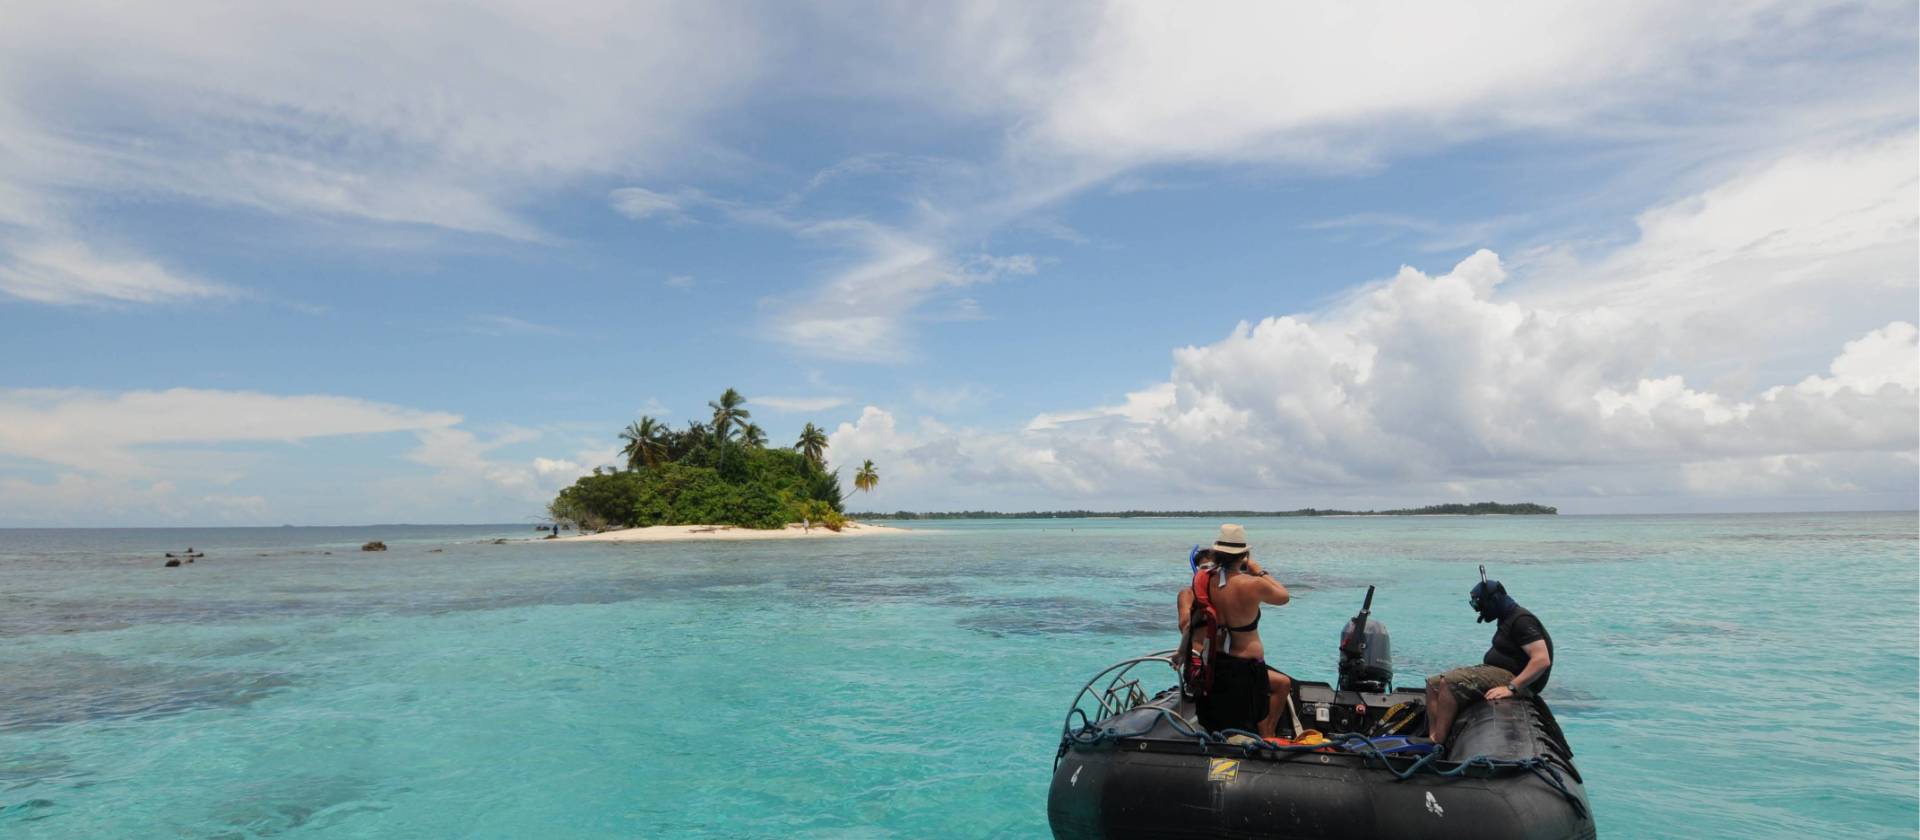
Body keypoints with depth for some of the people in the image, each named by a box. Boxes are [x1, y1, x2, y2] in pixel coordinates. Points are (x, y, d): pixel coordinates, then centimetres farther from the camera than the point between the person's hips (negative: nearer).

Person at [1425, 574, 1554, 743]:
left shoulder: (1522, 620, -15)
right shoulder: (1507, 618, 18)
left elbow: (1542, 660, -25)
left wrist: (1511, 688, -29)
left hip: (1512, 677, -11)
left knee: (1449, 683, -27)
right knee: (1433, 684, 0)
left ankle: (1438, 742, -25)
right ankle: (1433, 739, -13)